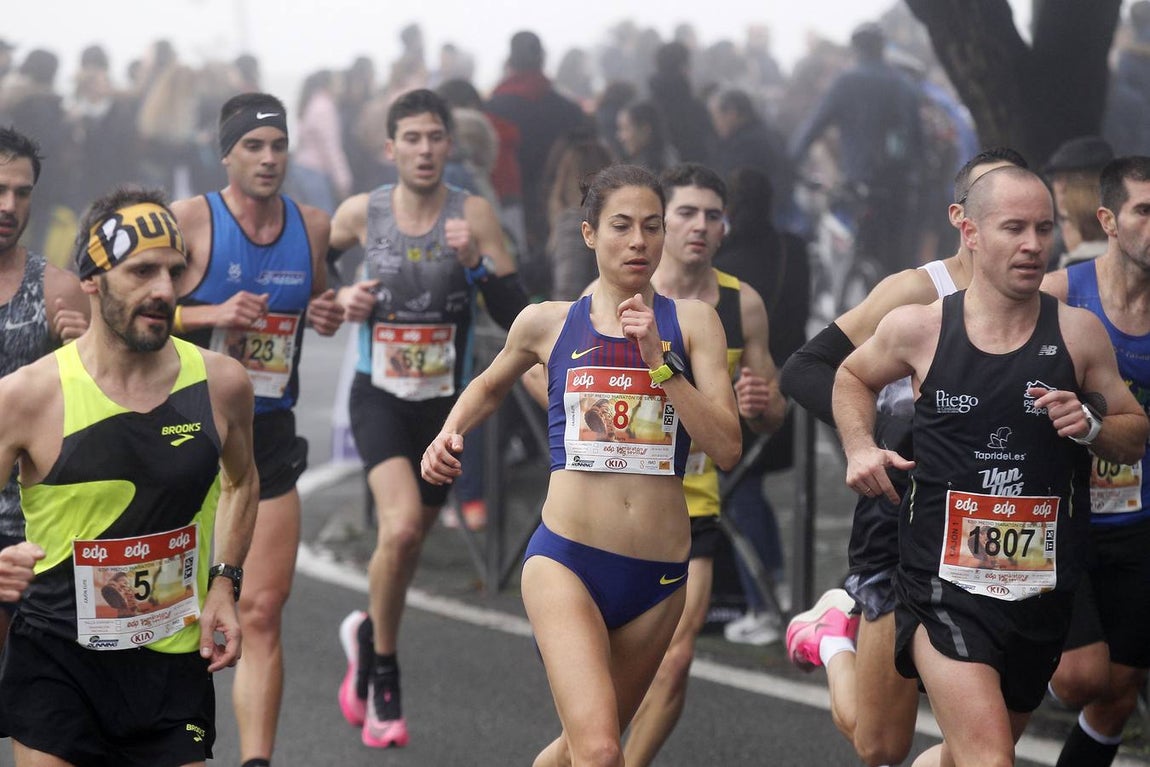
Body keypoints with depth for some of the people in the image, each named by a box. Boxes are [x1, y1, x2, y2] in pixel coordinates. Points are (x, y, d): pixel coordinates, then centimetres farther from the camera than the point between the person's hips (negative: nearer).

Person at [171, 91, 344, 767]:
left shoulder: (313, 227, 5)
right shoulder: (188, 221, -9)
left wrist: (328, 313, 1)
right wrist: (212, 314, -21)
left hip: (269, 433, 3)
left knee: (263, 612, -4)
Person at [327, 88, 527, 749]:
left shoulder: (474, 215, -7)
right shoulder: (362, 213, -4)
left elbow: (516, 316, -11)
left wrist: (475, 261, -26)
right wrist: (339, 297, -3)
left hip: (444, 401, 2)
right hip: (380, 396, -2)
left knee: (409, 542, 15)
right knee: (402, 525, -24)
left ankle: (368, 636, 46)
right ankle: (385, 682, -7)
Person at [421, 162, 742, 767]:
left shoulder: (691, 322, 3)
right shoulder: (548, 323, 4)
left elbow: (727, 449, -7)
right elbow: (490, 386, 27)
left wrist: (658, 361, -13)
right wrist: (448, 436, 7)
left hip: (659, 579, 2)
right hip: (567, 561, -2)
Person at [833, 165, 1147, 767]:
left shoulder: (1078, 333, -2)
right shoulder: (919, 328, -4)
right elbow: (853, 377, 17)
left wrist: (1089, 424, -12)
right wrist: (859, 447, 0)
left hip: (1042, 587, 3)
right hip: (945, 581, -3)